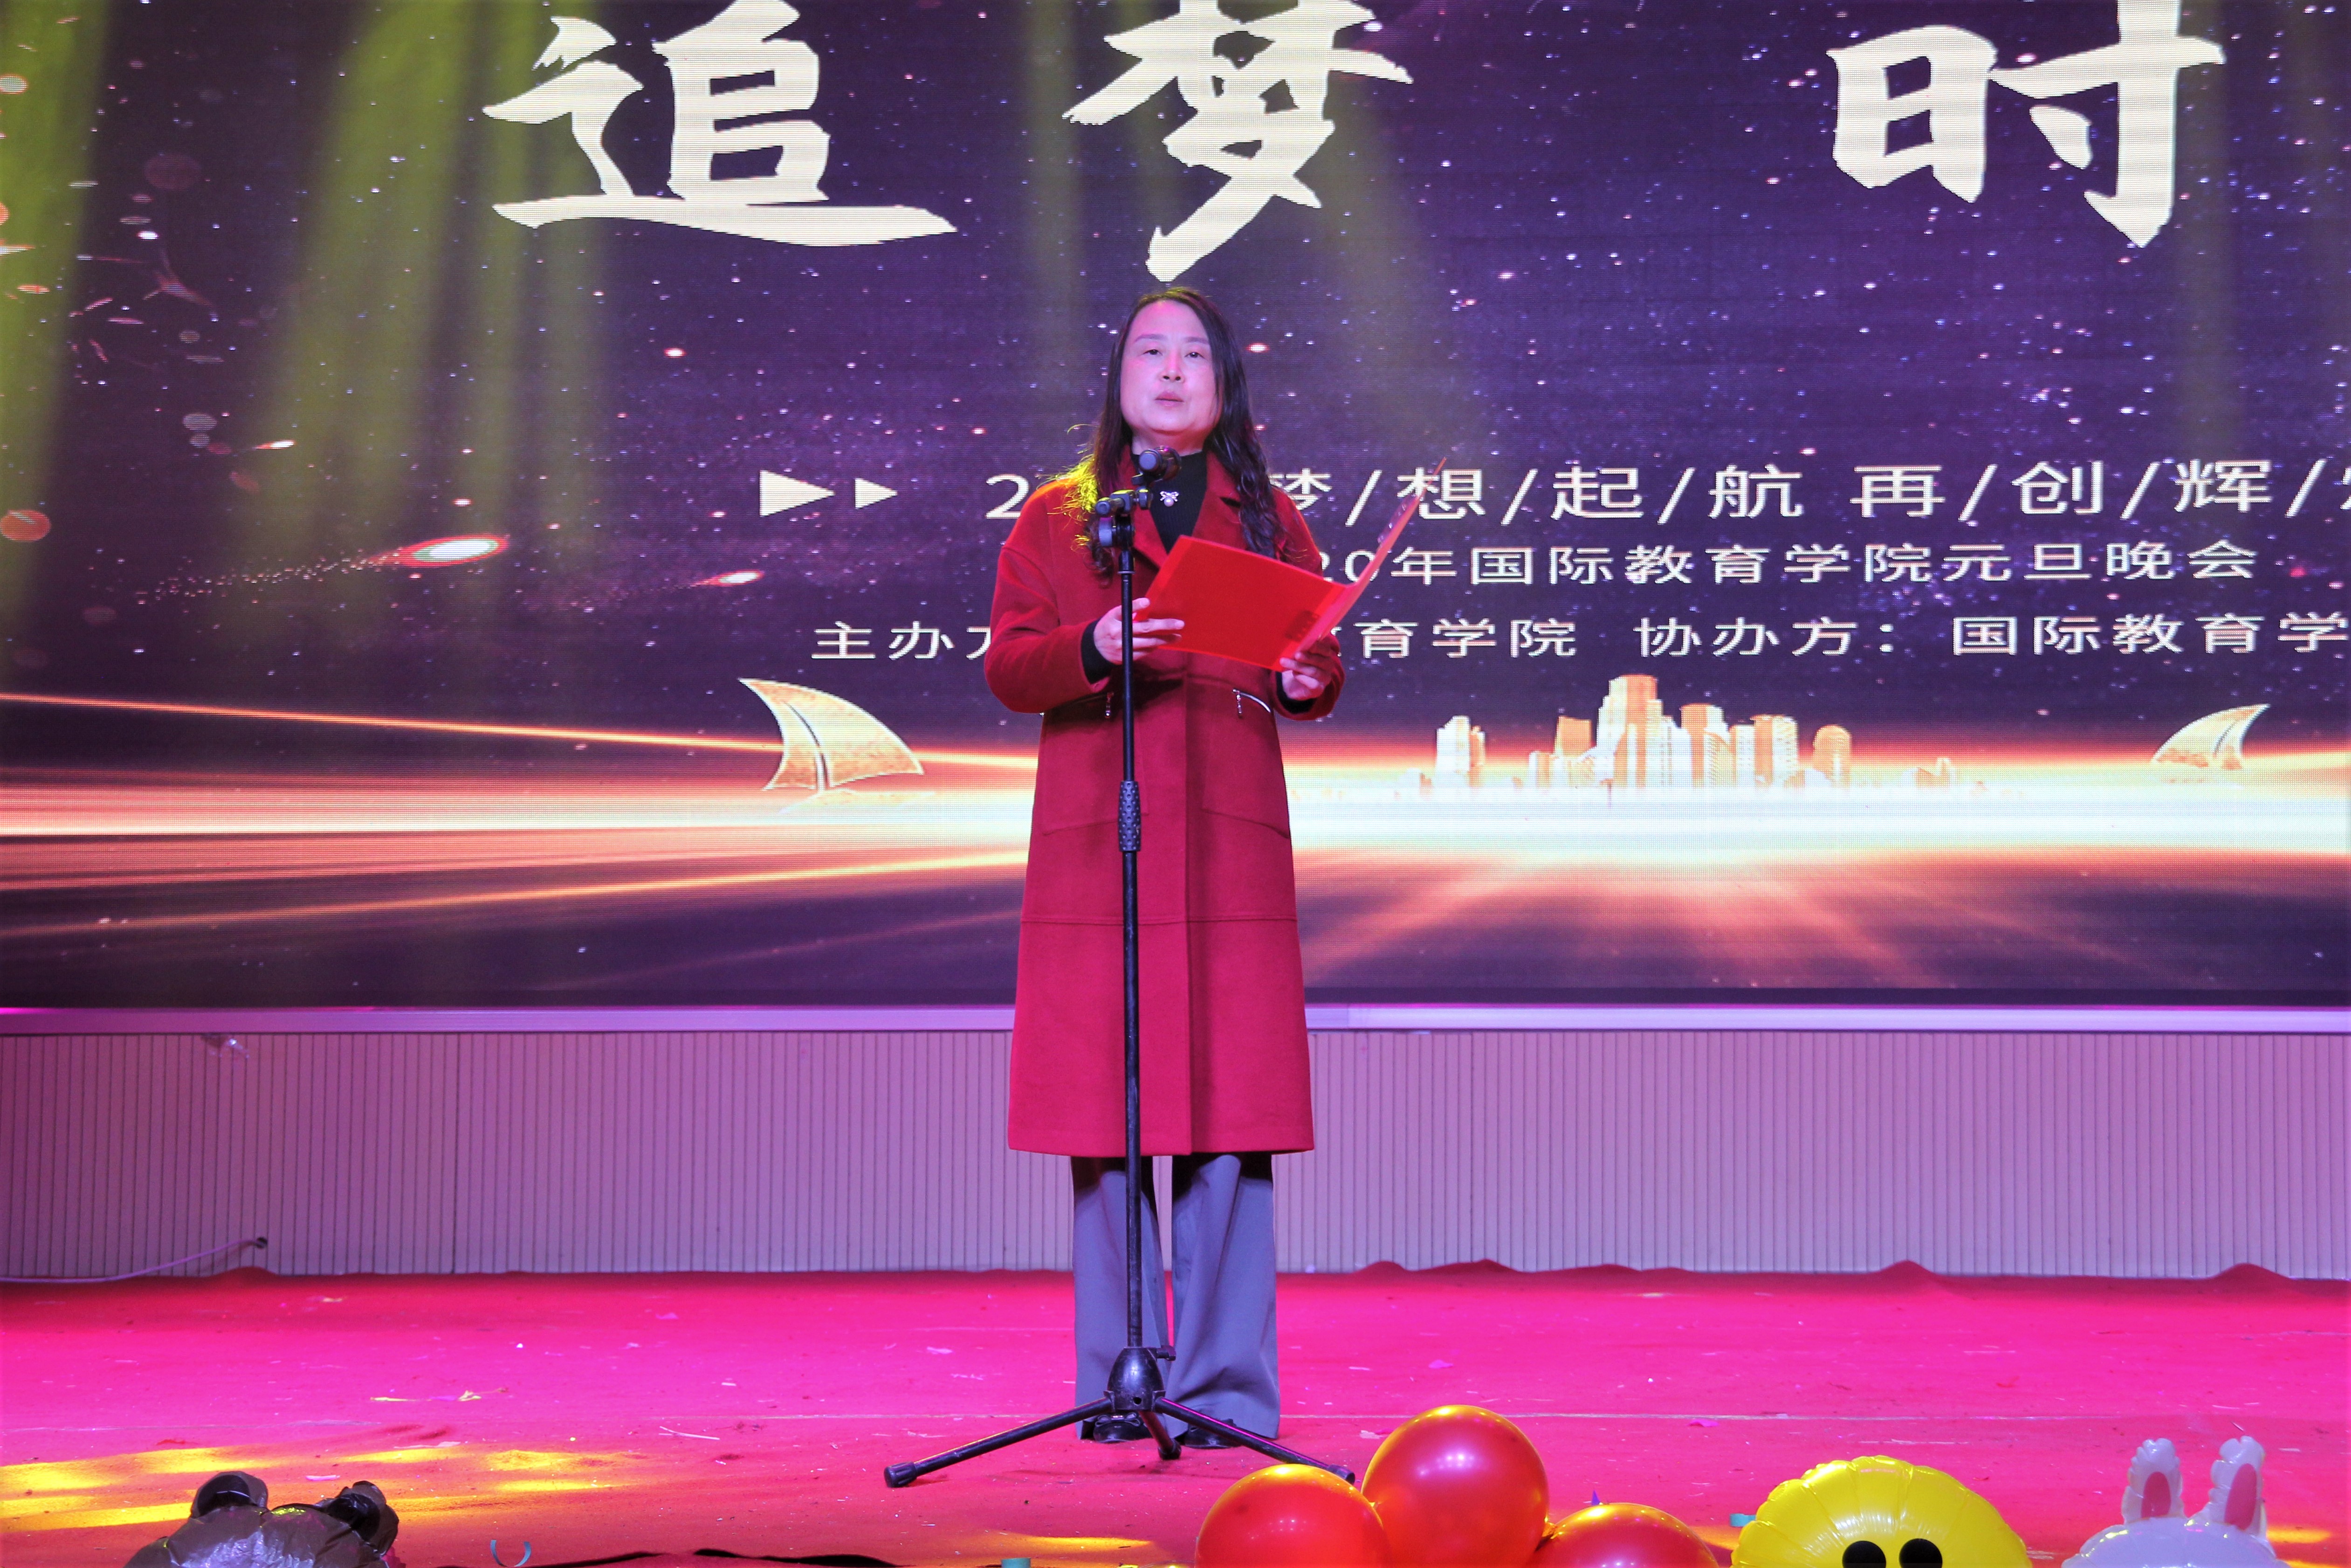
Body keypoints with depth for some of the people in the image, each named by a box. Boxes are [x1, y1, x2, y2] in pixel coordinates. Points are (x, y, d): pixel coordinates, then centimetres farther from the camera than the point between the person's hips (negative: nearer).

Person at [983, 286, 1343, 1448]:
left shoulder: (1267, 519, 16)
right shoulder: (1056, 515, 13)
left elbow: (1318, 663, 11)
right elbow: (1007, 666, 2)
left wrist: (1307, 681, -12)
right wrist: (1092, 649, -17)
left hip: (1231, 842, 0)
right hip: (1093, 844, 0)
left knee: (1229, 1116, -5)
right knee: (1101, 1118, -2)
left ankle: (1225, 1386, 0)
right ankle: (1115, 1382, 5)